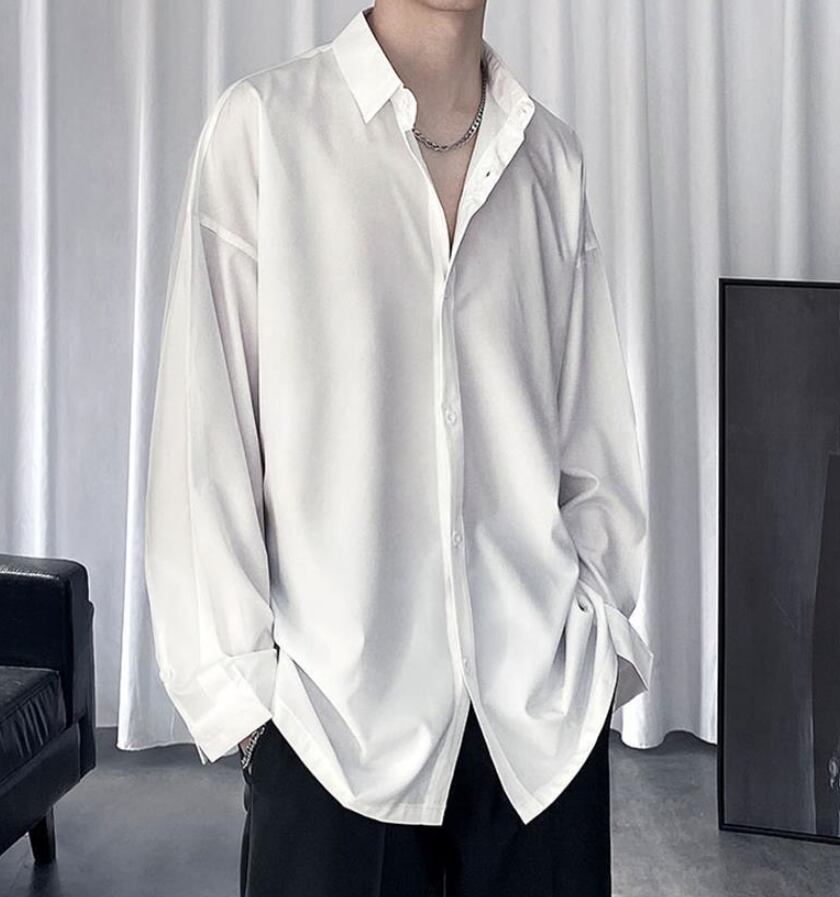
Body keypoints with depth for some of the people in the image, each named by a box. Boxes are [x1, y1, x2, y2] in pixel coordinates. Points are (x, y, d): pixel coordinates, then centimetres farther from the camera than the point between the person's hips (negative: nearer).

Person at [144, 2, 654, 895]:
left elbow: (594, 431, 11)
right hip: (334, 702, -3)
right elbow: (204, 426, -4)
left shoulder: (552, 154, 8)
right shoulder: (262, 124, -3)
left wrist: (602, 631, 6)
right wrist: (237, 681, -5)